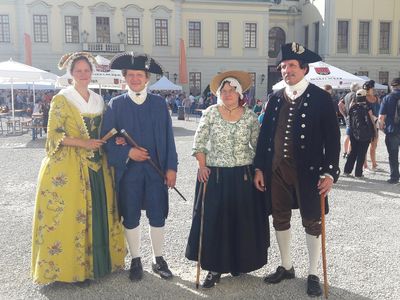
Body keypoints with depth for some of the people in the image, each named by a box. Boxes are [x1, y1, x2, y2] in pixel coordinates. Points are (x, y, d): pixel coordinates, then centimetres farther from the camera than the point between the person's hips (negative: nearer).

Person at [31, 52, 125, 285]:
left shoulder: (98, 100, 13)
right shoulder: (62, 100, -4)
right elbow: (54, 134, -9)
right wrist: (83, 143, -19)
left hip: (97, 165, 5)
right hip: (69, 167, -5)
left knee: (99, 212, 8)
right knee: (71, 215, -3)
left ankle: (99, 261, 21)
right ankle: (72, 266, 9)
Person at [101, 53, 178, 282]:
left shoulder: (159, 103, 4)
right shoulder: (116, 104, 3)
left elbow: (168, 137, 2)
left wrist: (171, 167, -3)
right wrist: (127, 152, -14)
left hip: (156, 170, 1)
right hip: (128, 170, 0)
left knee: (158, 216, 6)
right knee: (130, 217, 8)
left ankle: (159, 259, 24)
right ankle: (136, 261, 26)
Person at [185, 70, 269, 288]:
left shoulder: (249, 115, 3)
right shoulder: (210, 113, 0)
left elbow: (258, 145, 8)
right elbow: (198, 143, 2)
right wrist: (202, 166, -7)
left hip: (243, 176, 1)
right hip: (215, 175, -1)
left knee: (243, 221, 8)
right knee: (213, 222, 1)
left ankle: (239, 262, 28)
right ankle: (215, 268, 13)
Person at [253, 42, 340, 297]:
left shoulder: (321, 98, -4)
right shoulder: (275, 99, 7)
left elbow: (332, 138, -6)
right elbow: (265, 135, 8)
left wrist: (329, 172, -12)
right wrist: (260, 168, 4)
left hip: (308, 171, -4)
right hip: (277, 170, 4)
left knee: (312, 222, 7)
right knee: (281, 219, 14)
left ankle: (313, 274, 23)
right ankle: (286, 267, 33)